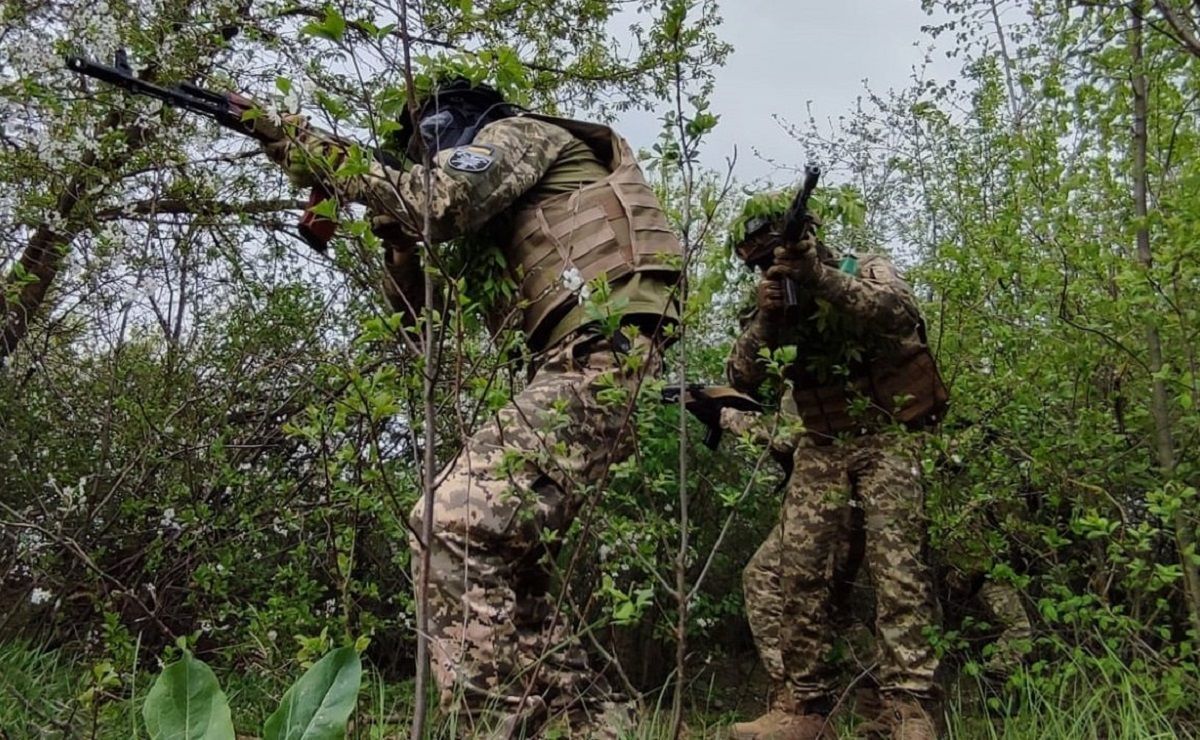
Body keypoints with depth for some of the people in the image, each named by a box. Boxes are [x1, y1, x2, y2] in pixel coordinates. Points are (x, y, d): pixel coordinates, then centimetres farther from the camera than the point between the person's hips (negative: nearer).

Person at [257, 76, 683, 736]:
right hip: (582, 372, 10)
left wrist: (320, 154, -2)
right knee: (496, 556, 10)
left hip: (598, 364, -10)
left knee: (455, 526, -19)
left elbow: (441, 201, -10)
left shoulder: (519, 132, 9)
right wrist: (394, 228, 16)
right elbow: (414, 305, 31)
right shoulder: (496, 231, 32)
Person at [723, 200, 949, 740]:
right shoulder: (776, 303, 8)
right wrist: (765, 320, -20)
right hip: (821, 450, 5)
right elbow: (742, 379, -4)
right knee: (781, 573, -3)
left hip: (885, 440, -4)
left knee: (896, 568, -14)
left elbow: (899, 311, -24)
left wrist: (822, 277, -34)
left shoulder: (865, 270, -1)